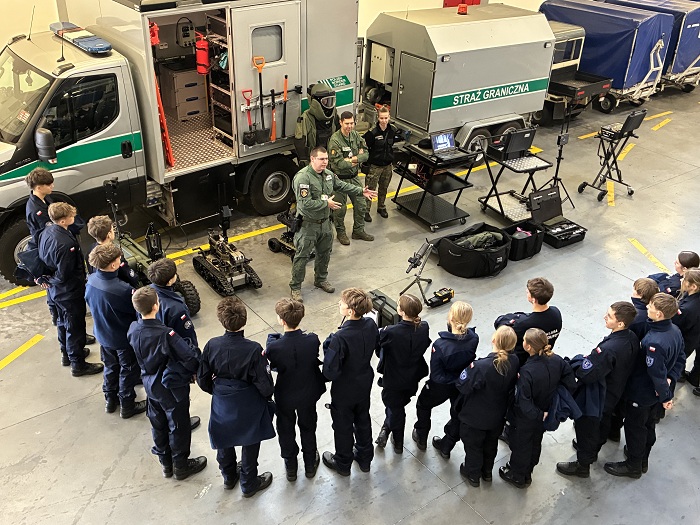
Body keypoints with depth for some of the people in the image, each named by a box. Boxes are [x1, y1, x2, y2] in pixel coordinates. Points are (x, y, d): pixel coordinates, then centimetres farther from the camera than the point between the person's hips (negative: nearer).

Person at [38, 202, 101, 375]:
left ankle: (67, 353, 45)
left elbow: (43, 258, 9)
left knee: (63, 321, 26)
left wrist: (46, 278, 10)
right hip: (69, 291, -9)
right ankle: (77, 364, 20)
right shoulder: (65, 243, -33)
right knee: (75, 326, 6)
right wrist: (51, 281, -8)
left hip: (55, 290, 9)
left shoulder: (47, 232, -5)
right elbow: (64, 275, -26)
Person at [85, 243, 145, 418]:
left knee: (110, 367, 27)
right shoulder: (122, 290, -37)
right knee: (128, 371, 16)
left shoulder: (91, 280, -15)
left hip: (103, 334, 6)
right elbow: (136, 310, -22)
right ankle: (127, 406, 32)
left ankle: (110, 400, 45)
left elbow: (90, 303, 2)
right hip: (123, 338, -6)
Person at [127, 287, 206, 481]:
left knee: (158, 424, 24)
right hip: (172, 388, -7)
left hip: (150, 384, 7)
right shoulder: (165, 334, -34)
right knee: (178, 426, 14)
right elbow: (190, 356, -30)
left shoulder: (133, 330, -12)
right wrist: (197, 370, -10)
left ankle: (165, 463, 42)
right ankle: (180, 466, 32)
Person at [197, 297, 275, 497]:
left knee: (224, 441, 27)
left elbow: (203, 380, -6)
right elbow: (264, 384, -21)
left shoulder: (212, 345, -18)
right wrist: (269, 395, 2)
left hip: (222, 404, 3)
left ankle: (229, 477, 49)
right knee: (250, 444, 20)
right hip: (249, 407, -3)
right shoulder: (253, 349, -28)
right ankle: (249, 484, 38)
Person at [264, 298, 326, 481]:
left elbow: (274, 366, -12)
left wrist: (272, 339, -5)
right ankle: (310, 464, 46)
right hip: (308, 395, 2)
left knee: (286, 431, 25)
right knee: (308, 428, 27)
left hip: (285, 397, -1)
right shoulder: (313, 340, -27)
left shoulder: (274, 347, -33)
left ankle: (290, 467, 44)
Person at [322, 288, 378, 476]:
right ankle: (365, 458, 48)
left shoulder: (340, 338, -38)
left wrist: (328, 346, -19)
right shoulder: (370, 325, -17)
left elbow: (330, 372, -31)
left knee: (343, 426, 19)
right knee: (363, 420, 27)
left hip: (344, 391, -6)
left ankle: (343, 464, 42)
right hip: (365, 385, 6)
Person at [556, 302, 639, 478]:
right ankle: (593, 450, 57)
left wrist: (581, 361, -14)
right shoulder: (632, 338, -15)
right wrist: (591, 359, 0)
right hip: (614, 394, 8)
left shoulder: (608, 349, -41)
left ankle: (583, 465, 36)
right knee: (602, 424, 31)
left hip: (595, 400, -8)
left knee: (586, 429, 15)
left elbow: (586, 374, -35)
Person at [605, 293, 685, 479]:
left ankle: (633, 466, 33)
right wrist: (670, 380, -5)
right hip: (656, 393, 8)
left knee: (635, 428, 13)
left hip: (640, 394, -8)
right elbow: (680, 359, 3)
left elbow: (657, 374, -30)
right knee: (649, 425, 26)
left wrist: (666, 397, -16)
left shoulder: (654, 343, -38)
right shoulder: (675, 330, -9)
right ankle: (642, 459, 47)